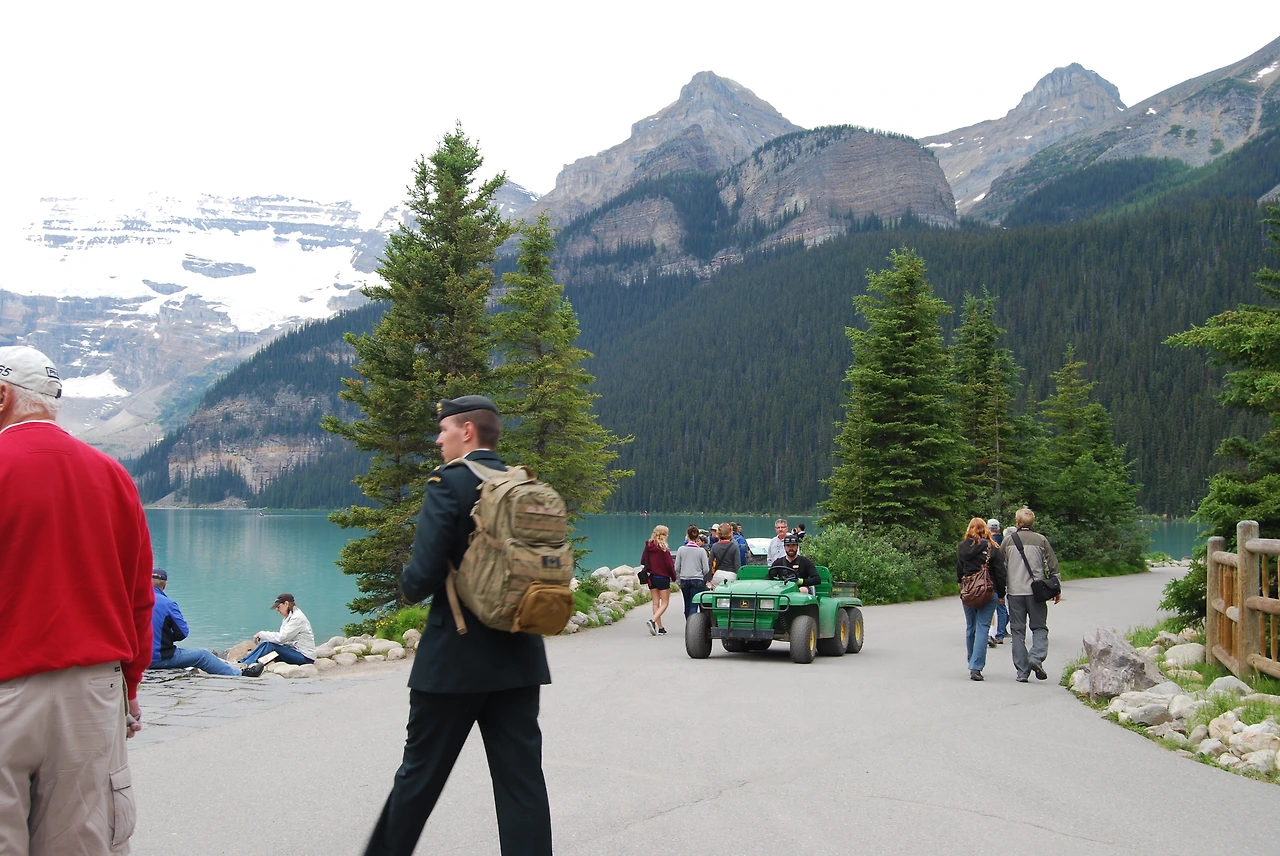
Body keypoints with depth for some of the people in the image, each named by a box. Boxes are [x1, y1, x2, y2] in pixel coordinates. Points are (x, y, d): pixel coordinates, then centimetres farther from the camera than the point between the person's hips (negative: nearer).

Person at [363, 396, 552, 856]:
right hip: (520, 655, 5)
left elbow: (422, 576, -18)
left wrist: (409, 585, 3)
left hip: (456, 655, -5)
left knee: (421, 771, 10)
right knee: (521, 776, 6)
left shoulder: (448, 483, -12)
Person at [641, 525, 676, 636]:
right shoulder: (663, 548, -16)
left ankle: (660, 628, 11)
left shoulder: (648, 546, -1)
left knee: (656, 603, 11)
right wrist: (674, 575, 3)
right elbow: (669, 564, -12)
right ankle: (653, 621, -19)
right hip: (663, 577, -5)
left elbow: (643, 561, 3)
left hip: (652, 577, 6)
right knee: (664, 603, 3)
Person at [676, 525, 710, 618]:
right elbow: (706, 569, -4)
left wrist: (679, 579, 18)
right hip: (697, 581, -2)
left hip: (684, 580, 2)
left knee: (687, 605, 17)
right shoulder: (701, 551, -8)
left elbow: (677, 568, -1)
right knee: (693, 606, -2)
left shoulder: (681, 549, -4)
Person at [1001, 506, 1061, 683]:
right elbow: (1052, 567, 2)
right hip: (1036, 591, -1)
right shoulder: (1041, 540, 0)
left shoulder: (1008, 540, 1)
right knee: (1039, 627, 11)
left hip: (1014, 592, 1)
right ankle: (1036, 656, -14)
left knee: (1018, 631, 7)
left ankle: (1022, 671, 4)